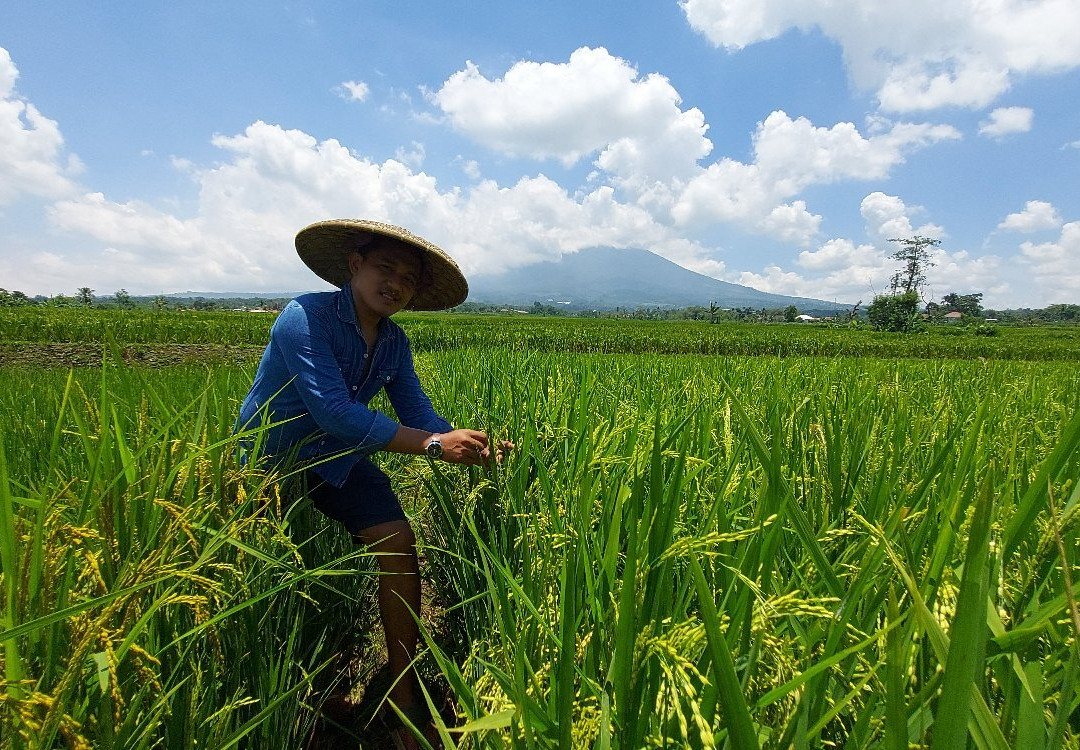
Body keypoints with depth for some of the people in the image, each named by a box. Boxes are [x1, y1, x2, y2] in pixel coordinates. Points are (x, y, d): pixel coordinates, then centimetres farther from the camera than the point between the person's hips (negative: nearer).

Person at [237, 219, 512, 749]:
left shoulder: (394, 341, -2)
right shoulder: (306, 318, -24)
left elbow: (420, 416, -7)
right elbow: (336, 413, -33)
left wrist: (475, 451, -25)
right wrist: (433, 445, -35)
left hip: (333, 459, 4)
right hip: (267, 459, -4)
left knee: (398, 542, -12)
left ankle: (404, 696, 1)